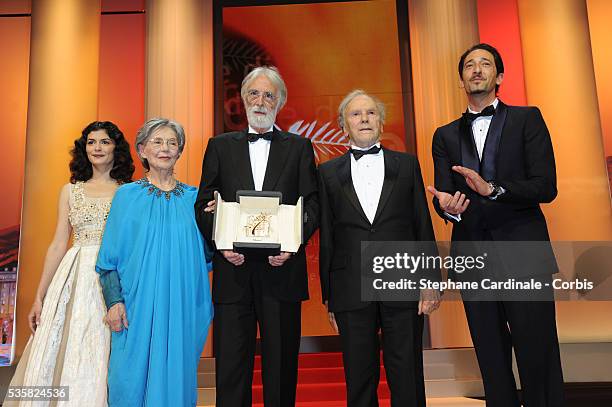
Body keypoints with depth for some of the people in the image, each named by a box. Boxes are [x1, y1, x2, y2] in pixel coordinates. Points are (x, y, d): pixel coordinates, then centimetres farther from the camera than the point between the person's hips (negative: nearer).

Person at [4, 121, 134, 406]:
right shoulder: (70, 191, 13)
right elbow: (58, 245, 11)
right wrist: (39, 297, 7)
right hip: (75, 280, 3)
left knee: (101, 356, 0)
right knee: (61, 353, 4)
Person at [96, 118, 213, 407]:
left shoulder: (193, 197, 7)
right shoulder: (127, 195, 3)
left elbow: (205, 255, 11)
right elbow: (110, 256, 2)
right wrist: (114, 301, -7)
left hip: (181, 306, 2)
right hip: (137, 305, -1)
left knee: (175, 377, 9)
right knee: (132, 379, 5)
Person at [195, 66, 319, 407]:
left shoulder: (299, 147, 10)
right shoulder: (221, 146, 12)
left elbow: (312, 205, 3)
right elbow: (204, 205, 7)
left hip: (281, 268, 0)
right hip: (234, 269, 1)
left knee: (282, 367, 10)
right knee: (231, 367, 7)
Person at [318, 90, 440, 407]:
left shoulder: (407, 164, 9)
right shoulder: (329, 173, 9)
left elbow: (423, 226, 7)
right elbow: (326, 238, 8)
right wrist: (328, 297, 7)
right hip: (352, 293, 1)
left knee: (407, 381, 6)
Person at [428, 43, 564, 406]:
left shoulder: (527, 119, 6)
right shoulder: (446, 136, 14)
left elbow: (546, 186, -5)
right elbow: (443, 196, 4)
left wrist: (492, 189, -20)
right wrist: (448, 207, -19)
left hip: (523, 254, -2)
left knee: (538, 359, -1)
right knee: (492, 362, 10)